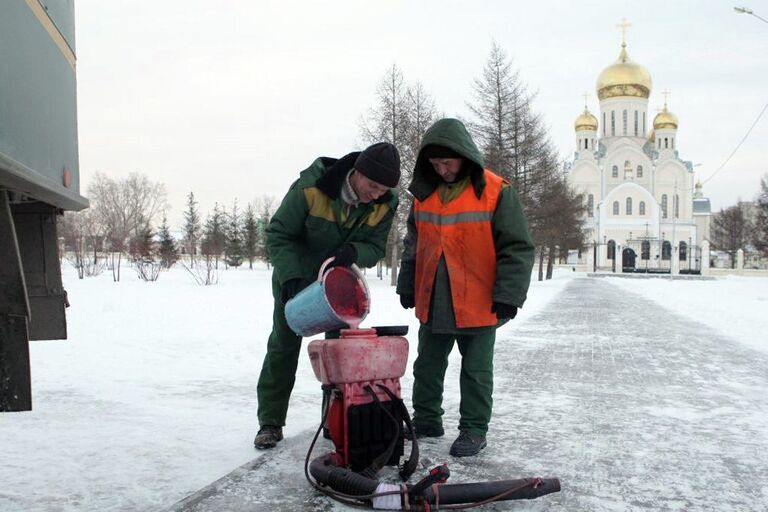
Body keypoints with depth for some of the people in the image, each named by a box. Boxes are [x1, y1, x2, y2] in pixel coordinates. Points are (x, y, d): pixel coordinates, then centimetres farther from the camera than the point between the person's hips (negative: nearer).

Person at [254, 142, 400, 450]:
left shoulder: (385, 204, -21)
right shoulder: (311, 187, -32)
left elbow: (375, 248, -12)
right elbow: (279, 233, -23)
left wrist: (354, 252, -36)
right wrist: (291, 277, -34)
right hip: (294, 276, -3)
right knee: (284, 345, 2)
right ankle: (270, 422, 12)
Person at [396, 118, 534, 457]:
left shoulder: (497, 192, -11)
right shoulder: (424, 194, 5)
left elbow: (517, 248, -10)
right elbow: (413, 246, 14)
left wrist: (508, 295, -16)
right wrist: (407, 286, 13)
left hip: (479, 305, -5)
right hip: (432, 304, 5)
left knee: (476, 371, 7)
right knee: (427, 366, 15)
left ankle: (474, 430, 20)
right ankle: (426, 421, 31)